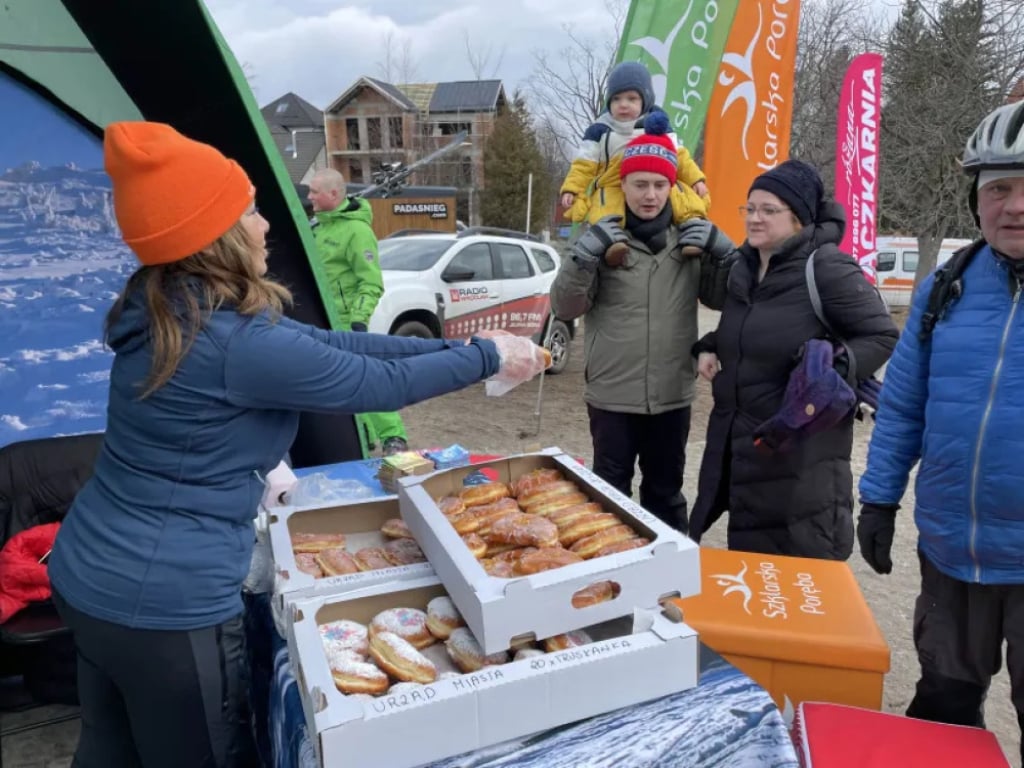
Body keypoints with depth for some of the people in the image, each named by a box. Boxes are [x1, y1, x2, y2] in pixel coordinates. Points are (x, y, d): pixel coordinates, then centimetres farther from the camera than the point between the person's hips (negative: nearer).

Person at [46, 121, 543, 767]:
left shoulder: (169, 311, 1)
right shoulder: (236, 343, -27)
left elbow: (328, 343, 2)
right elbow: (380, 383, -16)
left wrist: (452, 347, 4)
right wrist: (487, 357, -1)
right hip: (163, 602, -8)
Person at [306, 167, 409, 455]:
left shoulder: (356, 229, -16)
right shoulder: (321, 225, 12)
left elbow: (371, 283, -19)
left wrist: (359, 320, -26)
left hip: (345, 320, -9)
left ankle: (393, 437, -1)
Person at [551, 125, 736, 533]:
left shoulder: (690, 238, 4)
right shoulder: (602, 238, -3)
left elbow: (727, 300, 9)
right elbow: (564, 308, -8)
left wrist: (723, 251, -8)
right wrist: (584, 257, -23)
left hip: (672, 396, 2)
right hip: (612, 396, -2)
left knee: (666, 492, 18)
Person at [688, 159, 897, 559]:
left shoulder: (826, 268, -15)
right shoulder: (743, 267, 9)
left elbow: (882, 336, -13)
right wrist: (708, 348, 7)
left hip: (803, 449, -7)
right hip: (738, 445, 8)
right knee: (747, 567, 19)